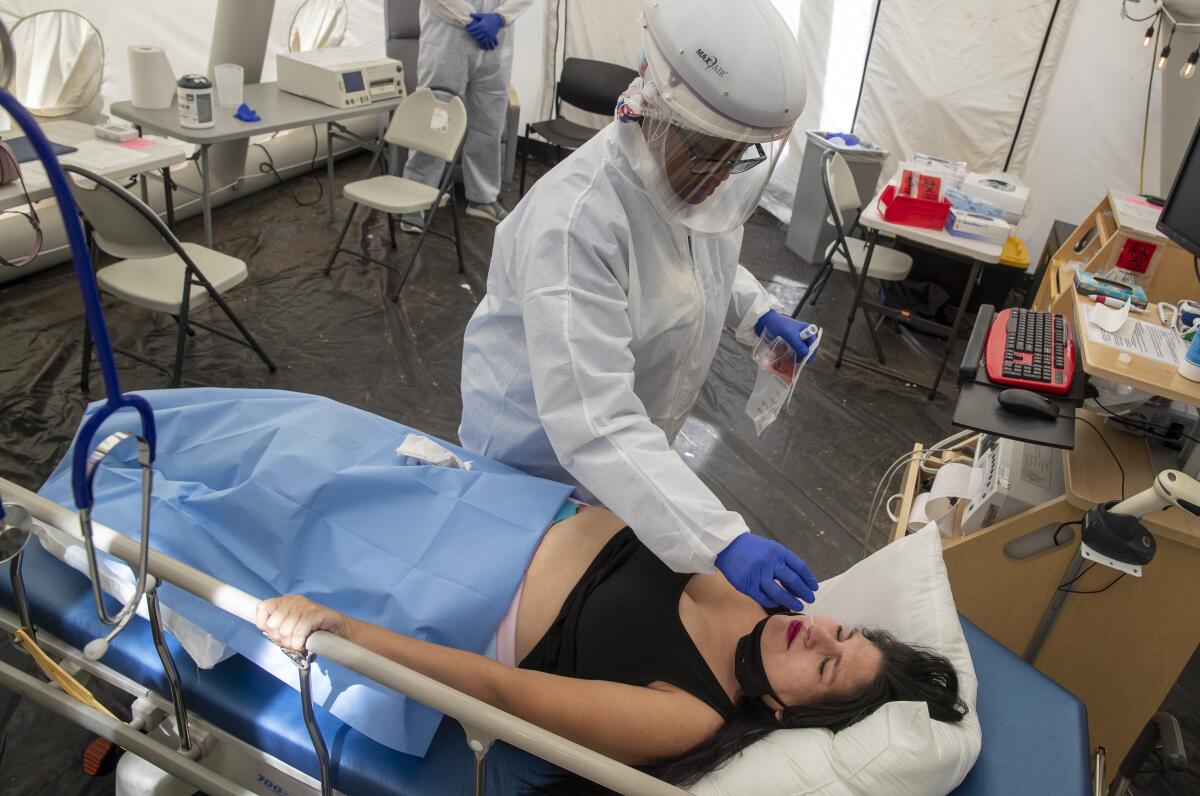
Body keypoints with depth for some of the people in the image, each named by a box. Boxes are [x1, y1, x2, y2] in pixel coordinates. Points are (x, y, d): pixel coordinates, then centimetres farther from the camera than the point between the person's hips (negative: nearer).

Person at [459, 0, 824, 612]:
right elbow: (591, 421, -42)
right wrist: (722, 540, -46)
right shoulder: (576, 219, -36)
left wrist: (756, 311, -5)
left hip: (632, 437, 7)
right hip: (540, 441, -6)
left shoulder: (692, 172, -12)